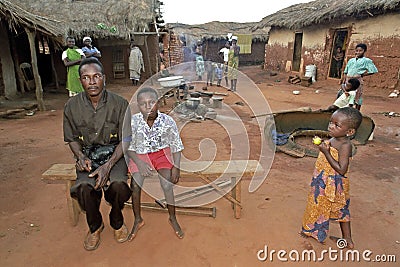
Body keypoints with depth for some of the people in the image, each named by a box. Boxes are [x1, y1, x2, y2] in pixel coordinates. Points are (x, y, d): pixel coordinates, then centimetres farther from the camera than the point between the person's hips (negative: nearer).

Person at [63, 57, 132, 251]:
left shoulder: (119, 104, -9)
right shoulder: (72, 106, -2)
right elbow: (72, 139, 11)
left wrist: (108, 165, -20)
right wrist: (80, 157, -11)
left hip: (113, 153, -1)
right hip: (87, 154, 2)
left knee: (118, 184, -31)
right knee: (84, 187, -28)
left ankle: (117, 222, 5)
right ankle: (95, 226, 6)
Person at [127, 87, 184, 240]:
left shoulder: (167, 121, -14)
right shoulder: (133, 122, -15)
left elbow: (176, 146, -6)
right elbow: (129, 147, -9)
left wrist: (176, 166, -16)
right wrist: (140, 163, -25)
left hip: (161, 153, 0)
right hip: (139, 155, 1)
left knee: (167, 183, -19)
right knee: (135, 184, -19)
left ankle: (172, 218, 5)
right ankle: (138, 219, 6)